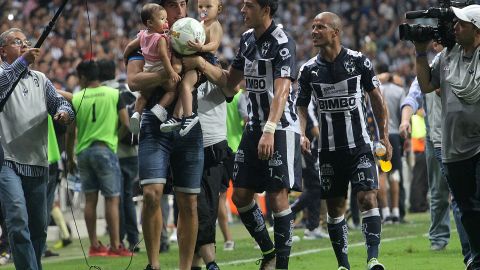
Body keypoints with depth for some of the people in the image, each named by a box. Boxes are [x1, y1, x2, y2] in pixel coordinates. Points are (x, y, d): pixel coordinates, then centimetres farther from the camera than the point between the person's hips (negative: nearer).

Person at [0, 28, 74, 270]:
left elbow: (60, 102, 15)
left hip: (38, 163, 6)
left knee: (38, 227, 10)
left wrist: (64, 112, -8)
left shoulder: (40, 79, 21)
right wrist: (22, 62, -29)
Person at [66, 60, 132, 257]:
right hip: (106, 149, -3)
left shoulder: (76, 99, 2)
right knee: (112, 199, -2)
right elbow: (126, 124, -5)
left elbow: (71, 132, 3)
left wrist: (70, 158, 14)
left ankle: (94, 245, 10)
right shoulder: (114, 94, -2)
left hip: (84, 151, 3)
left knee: (90, 199, 8)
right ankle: (115, 246, -6)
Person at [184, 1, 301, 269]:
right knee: (241, 194, 6)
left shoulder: (282, 43, -15)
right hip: (254, 127, 8)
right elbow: (230, 81, 21)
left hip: (281, 128, -8)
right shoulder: (247, 39, 11)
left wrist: (270, 130, -34)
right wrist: (201, 63, 6)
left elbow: (281, 91, -25)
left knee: (277, 196, -8)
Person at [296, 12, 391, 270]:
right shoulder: (309, 69, 1)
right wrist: (301, 134, -9)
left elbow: (376, 99, 5)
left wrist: (384, 136, 2)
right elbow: (301, 106, 9)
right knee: (334, 207, 6)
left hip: (360, 147, -2)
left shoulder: (359, 61, -4)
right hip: (328, 150, 2)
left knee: (368, 198, -15)